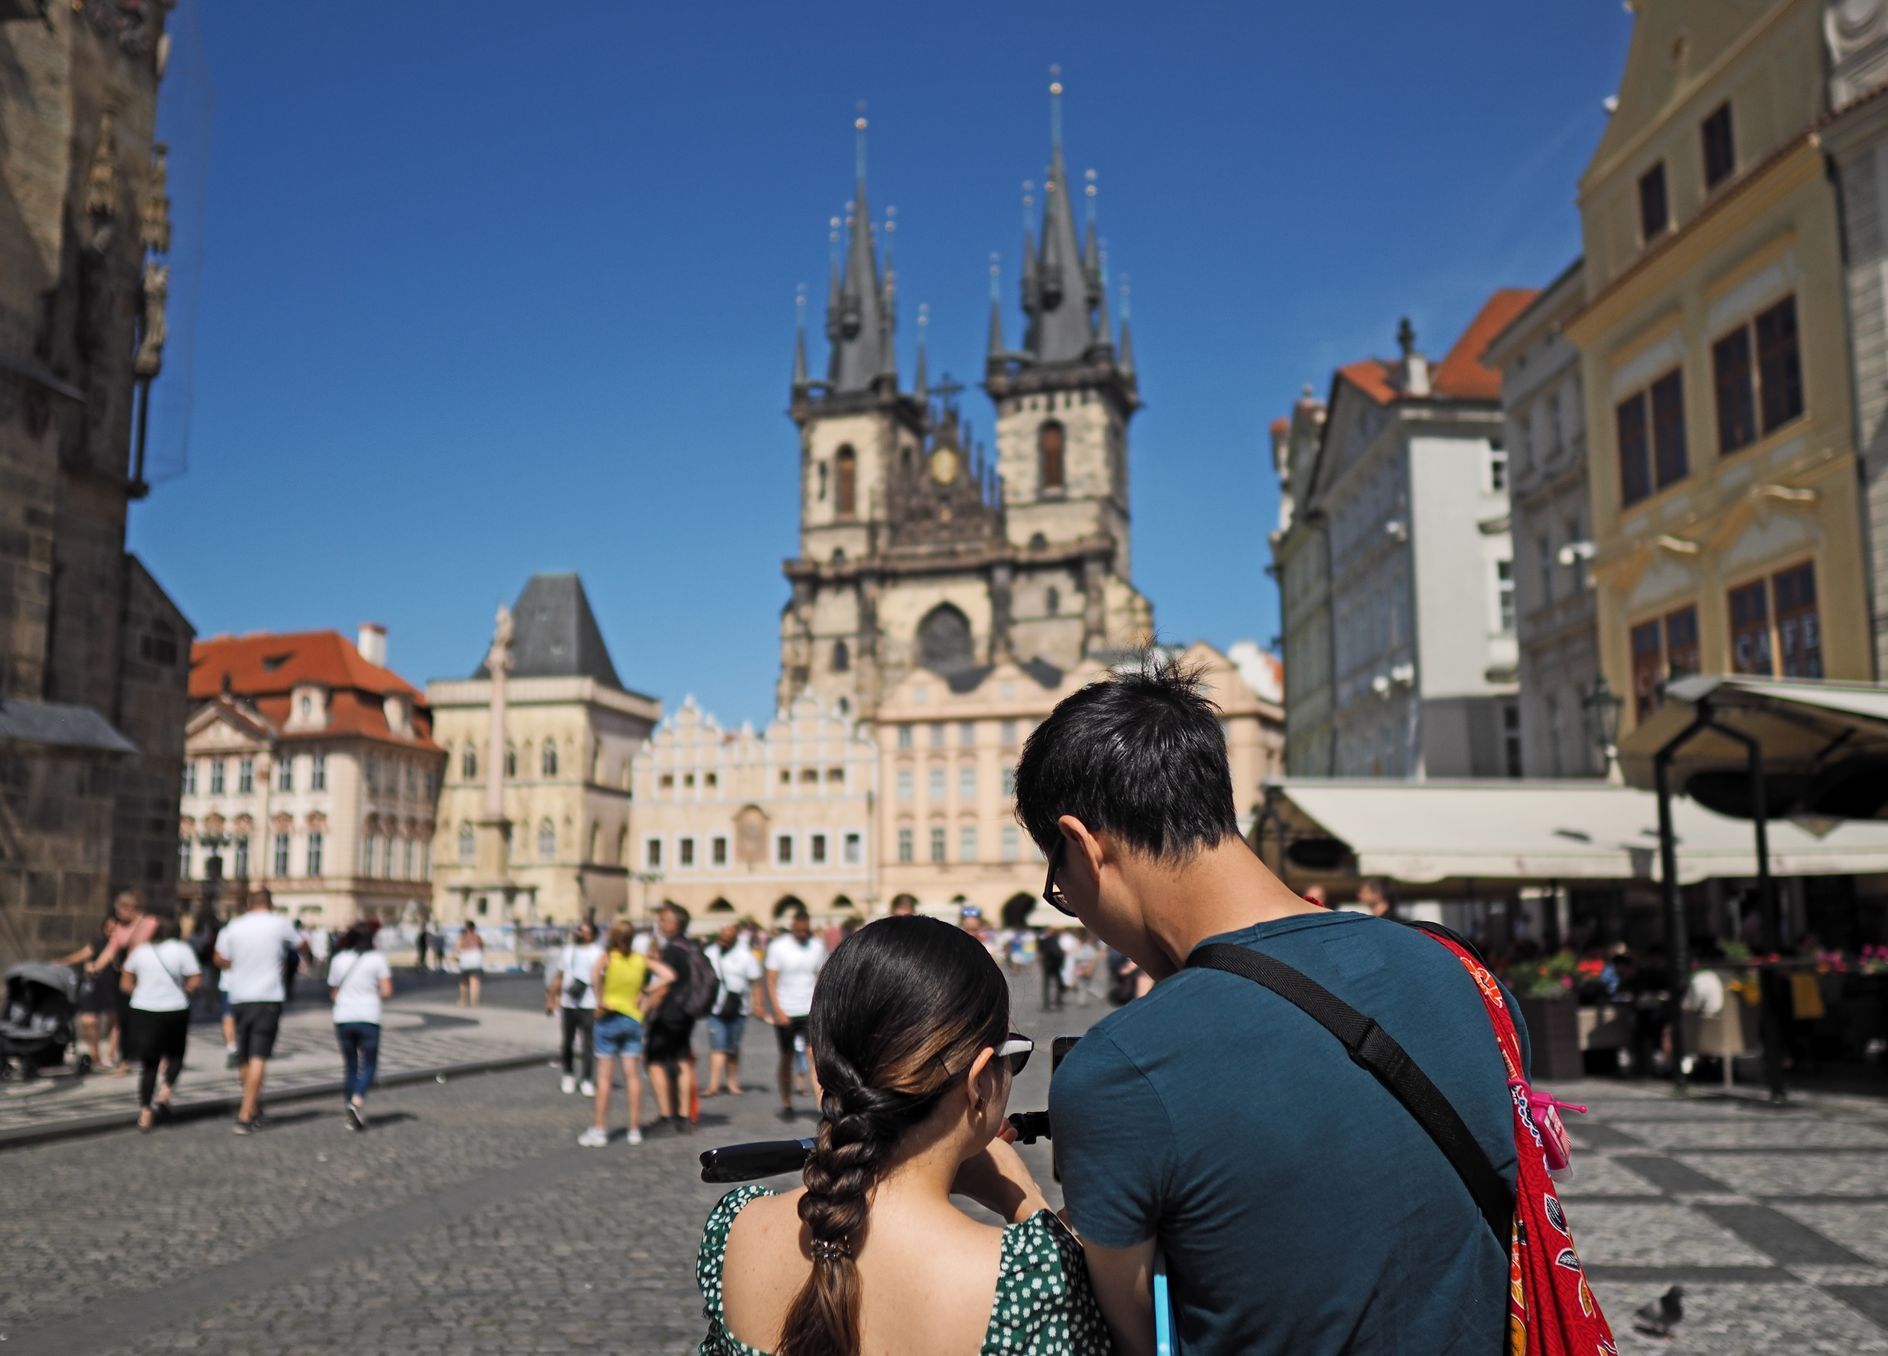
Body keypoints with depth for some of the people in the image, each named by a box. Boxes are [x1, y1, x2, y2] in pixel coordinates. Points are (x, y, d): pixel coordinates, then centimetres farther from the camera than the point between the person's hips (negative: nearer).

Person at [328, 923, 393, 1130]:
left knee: (350, 1065, 15)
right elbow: (387, 992, -6)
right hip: (368, 1019, -3)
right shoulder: (377, 959, 0)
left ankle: (348, 1104, 13)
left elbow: (333, 994, 11)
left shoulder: (338, 960, 8)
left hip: (343, 1018, 3)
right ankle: (358, 1100, -17)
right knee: (369, 1064, 6)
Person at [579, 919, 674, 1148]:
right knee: (633, 1075, 6)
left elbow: (595, 976, -29)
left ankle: (600, 1130, 5)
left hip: (608, 1018, -3)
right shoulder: (641, 960, 2)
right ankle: (635, 1129, 9)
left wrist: (600, 1000, -17)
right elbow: (669, 976, -7)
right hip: (633, 1019, 3)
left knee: (604, 1075, 2)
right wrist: (644, 991, -2)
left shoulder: (607, 956, -7)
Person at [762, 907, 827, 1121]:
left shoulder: (817, 946, 3)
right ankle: (786, 1104, 26)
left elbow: (821, 978, 10)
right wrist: (777, 1010, -11)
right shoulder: (778, 947, -3)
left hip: (811, 1011, 0)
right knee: (786, 1058, 11)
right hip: (785, 1012, 0)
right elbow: (771, 981, -3)